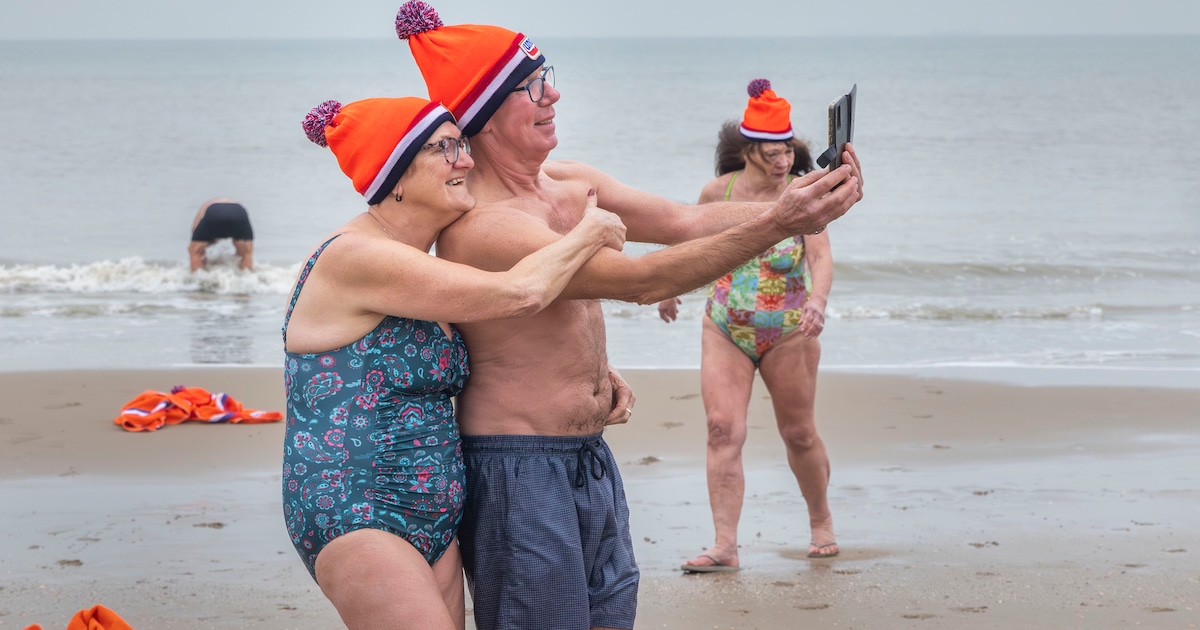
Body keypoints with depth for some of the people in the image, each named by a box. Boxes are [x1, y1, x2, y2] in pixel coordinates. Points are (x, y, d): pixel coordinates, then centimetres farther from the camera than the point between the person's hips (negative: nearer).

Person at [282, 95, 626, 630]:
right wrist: (591, 231, -3)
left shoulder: (418, 270, 14)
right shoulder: (355, 258, -16)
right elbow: (519, 294, -19)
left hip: (435, 523, 9)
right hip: (355, 519, -9)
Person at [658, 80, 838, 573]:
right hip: (725, 329, 2)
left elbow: (820, 255, -26)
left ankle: (821, 522, 33)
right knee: (722, 428, -11)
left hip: (789, 332, -2)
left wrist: (818, 299, -45)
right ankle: (725, 547, -13)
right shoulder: (718, 192, -4)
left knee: (798, 433, 8)